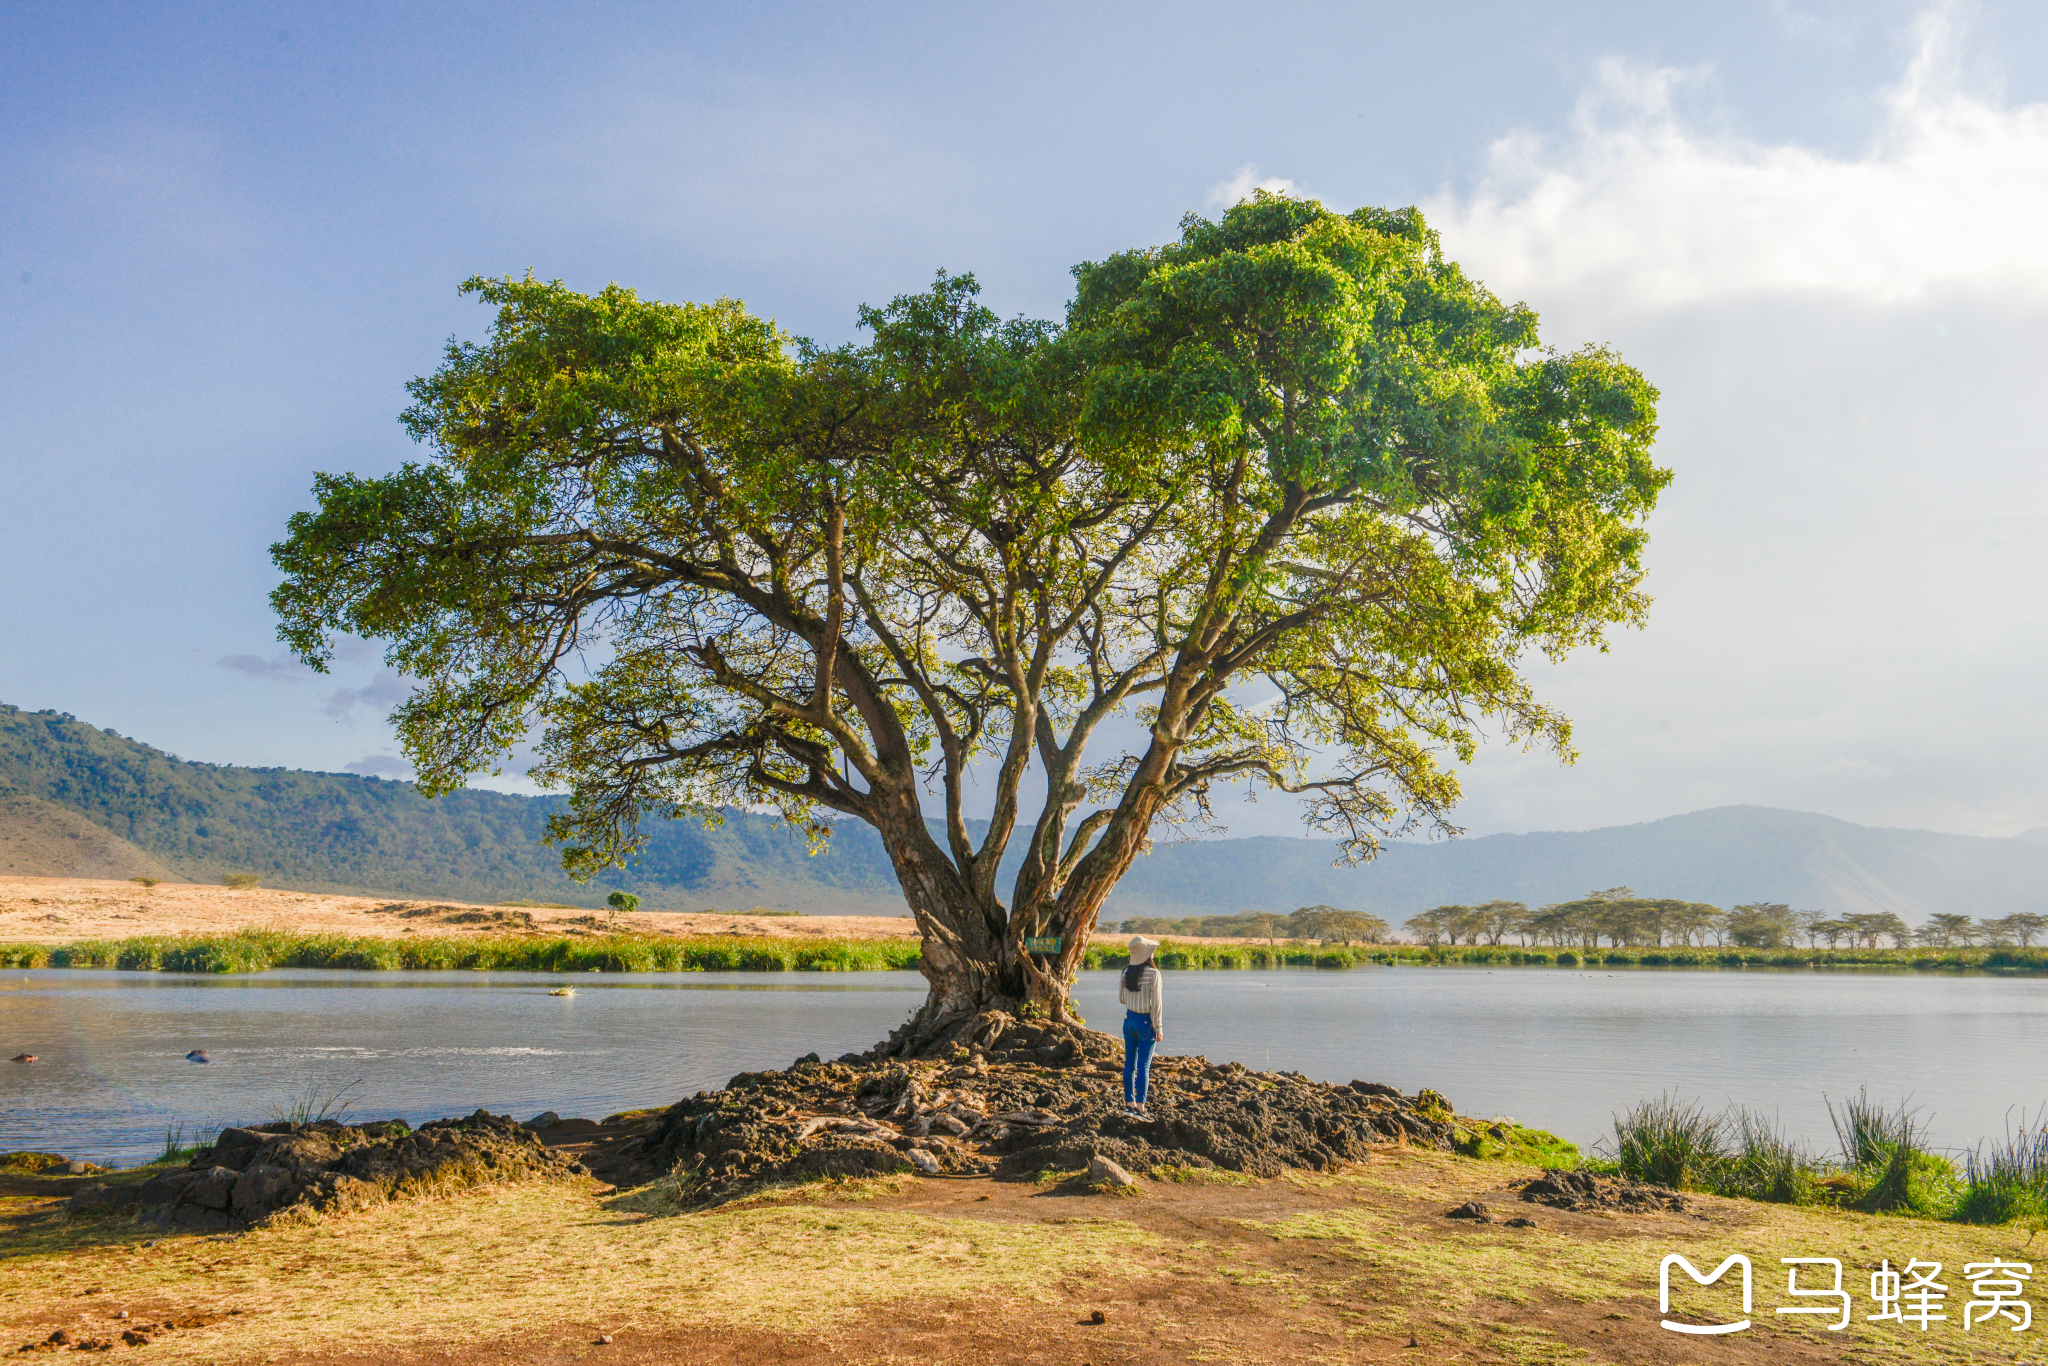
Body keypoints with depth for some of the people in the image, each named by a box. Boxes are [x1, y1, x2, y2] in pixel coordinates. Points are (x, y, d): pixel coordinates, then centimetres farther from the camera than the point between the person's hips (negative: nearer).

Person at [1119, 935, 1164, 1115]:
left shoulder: (1126, 973, 1)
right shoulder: (1153, 974, -15)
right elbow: (1156, 1003, -14)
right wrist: (1159, 1028, -7)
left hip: (1129, 1020, 5)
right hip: (1146, 1022, -5)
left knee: (1129, 1064, 11)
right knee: (1143, 1066, -2)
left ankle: (1129, 1104, 16)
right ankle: (1139, 1107, -3)